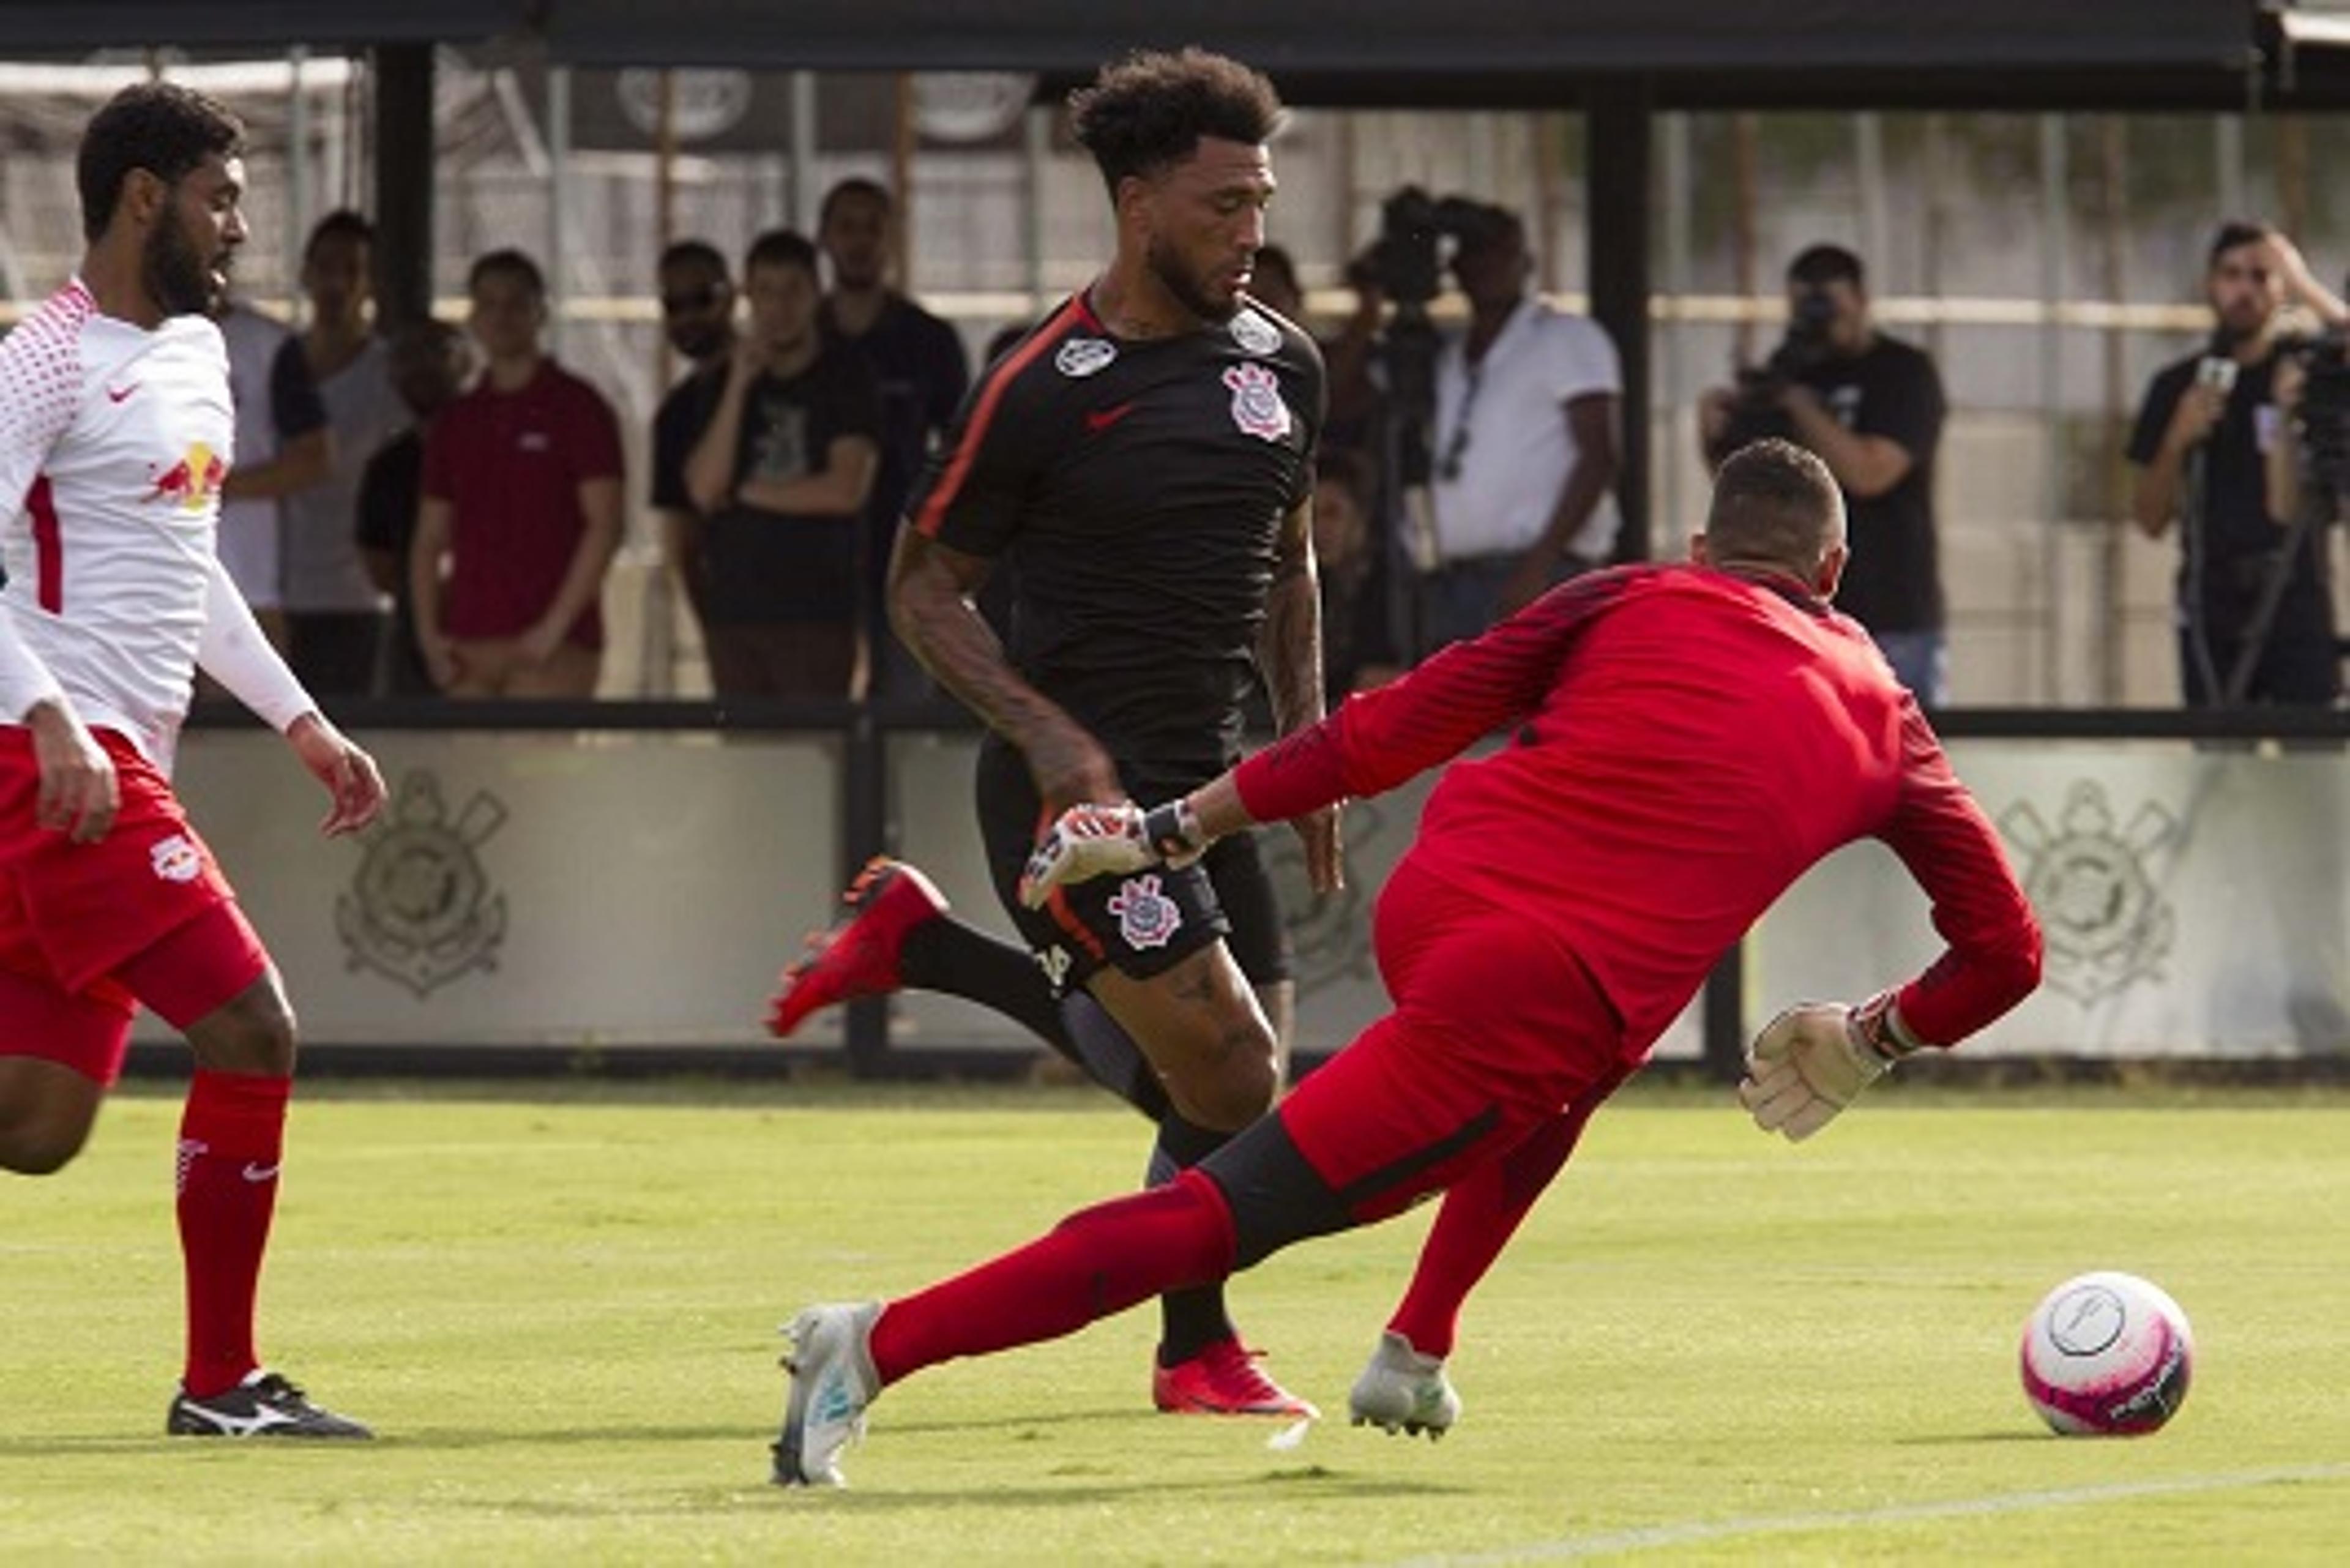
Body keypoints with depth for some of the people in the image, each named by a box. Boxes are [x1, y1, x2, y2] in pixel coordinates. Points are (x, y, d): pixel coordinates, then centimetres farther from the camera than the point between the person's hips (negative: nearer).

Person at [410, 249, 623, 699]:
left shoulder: (577, 407, 2)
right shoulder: (456, 422, 18)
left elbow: (604, 525, -5)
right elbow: (430, 539, 18)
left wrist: (555, 627, -13)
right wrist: (430, 635, 4)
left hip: (551, 647, -5)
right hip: (469, 648, 5)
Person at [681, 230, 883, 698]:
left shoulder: (845, 379, 3)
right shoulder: (726, 383, 14)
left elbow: (846, 490, -8)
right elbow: (703, 489, 2)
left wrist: (747, 492, 1)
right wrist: (738, 387, -5)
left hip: (816, 610, -4)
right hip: (732, 607, 4)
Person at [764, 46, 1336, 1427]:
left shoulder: (1283, 366, 8)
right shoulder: (1045, 390, -12)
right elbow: (926, 585, -5)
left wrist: (1307, 741, 13)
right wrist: (1047, 734, -16)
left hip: (1204, 787, 8)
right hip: (1080, 789, -8)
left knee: (1232, 1094, 5)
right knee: (1228, 1079, -15)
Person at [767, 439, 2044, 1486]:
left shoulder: (1627, 602, 17)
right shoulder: (1879, 720, 17)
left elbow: (1388, 732, 11)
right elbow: (2004, 949, 24)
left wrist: (1172, 829, 14)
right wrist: (1871, 1040, 41)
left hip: (1426, 904, 4)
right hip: (1545, 1000, -4)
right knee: (1220, 1217, -1)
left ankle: (1412, 1354, 30)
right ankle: (879, 1346, -11)